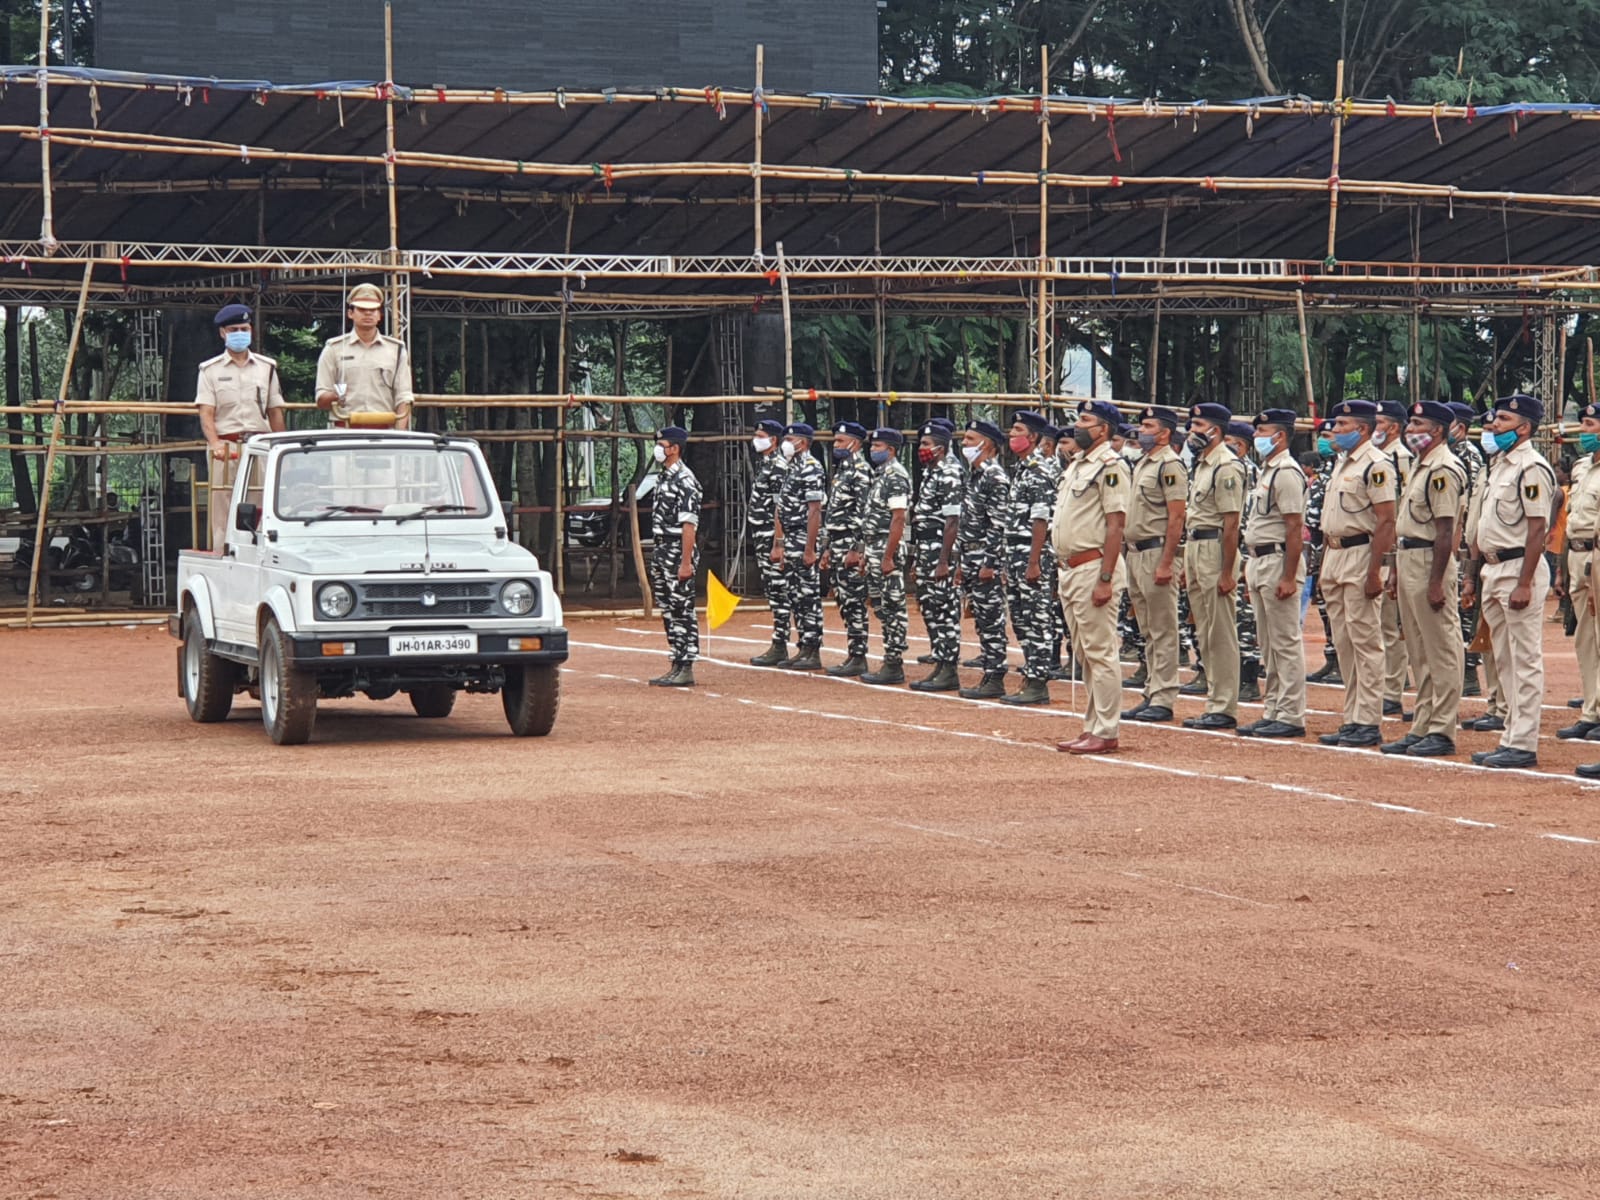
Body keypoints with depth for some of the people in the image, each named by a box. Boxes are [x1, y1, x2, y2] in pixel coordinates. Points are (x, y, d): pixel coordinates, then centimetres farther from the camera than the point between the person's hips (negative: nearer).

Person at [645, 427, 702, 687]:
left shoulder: (684, 479, -13)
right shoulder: (664, 478, 16)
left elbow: (689, 524, -18)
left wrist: (686, 562, -22)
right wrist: (657, 560, 18)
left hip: (678, 553, -10)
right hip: (661, 552, 10)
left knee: (683, 611, -6)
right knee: (668, 610, 12)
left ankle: (686, 670, -4)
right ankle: (677, 665, 17)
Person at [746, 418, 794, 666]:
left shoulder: (778, 466, -13)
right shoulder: (761, 464, 17)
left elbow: (780, 508, -18)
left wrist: (777, 544, -21)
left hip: (773, 535, -10)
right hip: (760, 535, 10)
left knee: (778, 590, -7)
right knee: (771, 590, 11)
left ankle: (780, 647, -6)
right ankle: (778, 643, 15)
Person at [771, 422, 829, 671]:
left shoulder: (810, 469, -13)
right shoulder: (791, 469, 17)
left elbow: (815, 512, -18)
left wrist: (810, 549, -21)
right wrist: (778, 545, 19)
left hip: (805, 543, -10)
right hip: (790, 543, 10)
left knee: (809, 596, -6)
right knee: (795, 595, 11)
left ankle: (813, 653, -4)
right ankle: (803, 648, 16)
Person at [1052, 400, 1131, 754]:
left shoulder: (1110, 466, -11)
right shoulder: (1076, 466, 18)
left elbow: (1116, 525, -17)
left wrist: (1105, 579, -22)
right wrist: (1065, 573, 17)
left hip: (1093, 568, -10)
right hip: (1070, 569, 10)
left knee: (1100, 652, -8)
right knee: (1085, 654, 13)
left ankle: (1105, 733, -6)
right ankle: (1092, 728, 19)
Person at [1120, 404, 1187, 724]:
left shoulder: (1170, 465, -12)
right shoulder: (1141, 464, 17)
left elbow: (1176, 517, -17)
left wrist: (1166, 564, -22)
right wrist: (1129, 554, 17)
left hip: (1156, 553, -10)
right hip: (1135, 552, 10)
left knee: (1163, 631, -5)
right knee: (1148, 633, 13)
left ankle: (1163, 700, -4)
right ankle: (1151, 695, 18)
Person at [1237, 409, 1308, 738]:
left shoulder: (1287, 473, -15)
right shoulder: (1265, 471, 17)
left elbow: (1295, 528, -19)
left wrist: (1289, 577, -23)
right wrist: (1250, 565, 17)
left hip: (1279, 561, -11)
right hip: (1258, 561, 11)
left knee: (1286, 643, -6)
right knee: (1269, 645, 14)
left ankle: (1291, 717, -4)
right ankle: (1273, 712, 19)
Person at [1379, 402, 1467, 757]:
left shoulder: (1444, 469, -16)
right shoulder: (1418, 464, 16)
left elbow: (1445, 530, -20)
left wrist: (1436, 582, -22)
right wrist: (1396, 568, 19)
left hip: (1431, 562, -11)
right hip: (1408, 559, 11)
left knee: (1441, 651, -4)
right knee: (1419, 653, 14)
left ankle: (1442, 731, -1)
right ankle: (1421, 729, 19)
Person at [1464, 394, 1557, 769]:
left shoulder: (1531, 468, -13)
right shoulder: (1497, 464, 16)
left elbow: (1537, 529, -18)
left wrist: (1524, 583, -22)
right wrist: (1473, 575, 19)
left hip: (1519, 568, -10)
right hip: (1492, 569, 10)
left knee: (1525, 659, -6)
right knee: (1505, 660, 12)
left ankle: (1524, 745, -5)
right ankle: (1512, 738, 18)